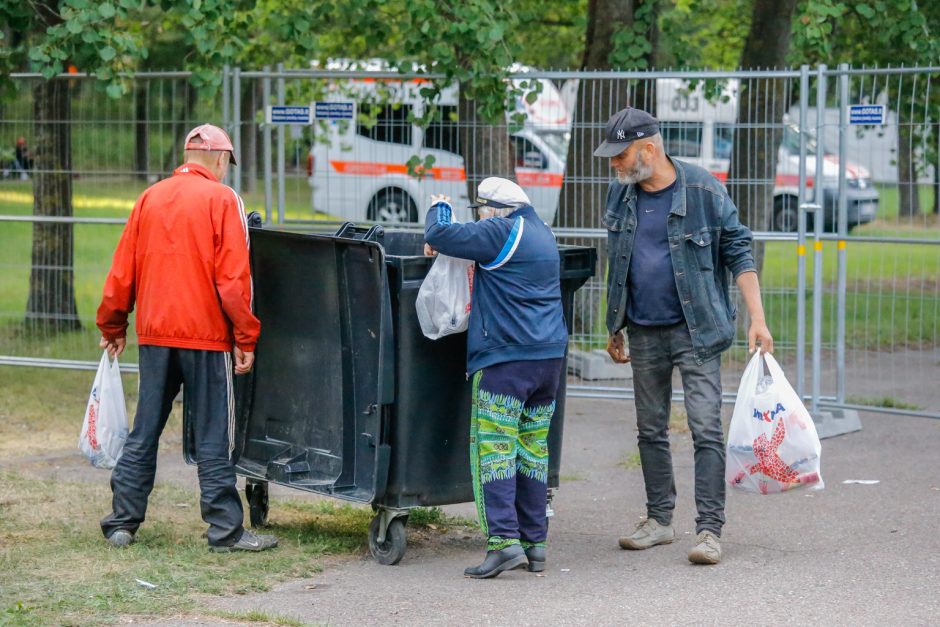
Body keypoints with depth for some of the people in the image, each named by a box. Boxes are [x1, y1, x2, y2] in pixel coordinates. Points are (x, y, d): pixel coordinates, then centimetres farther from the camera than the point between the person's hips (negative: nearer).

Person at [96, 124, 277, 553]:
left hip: (154, 333, 5)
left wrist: (112, 327, 21)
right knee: (212, 437, 0)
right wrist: (246, 339, -8)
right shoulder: (222, 200, -5)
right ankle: (225, 530, 1)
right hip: (205, 333, -5)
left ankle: (122, 523, 13)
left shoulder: (150, 198, 9)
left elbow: (123, 271, 11)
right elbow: (233, 277, -11)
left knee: (144, 433, 12)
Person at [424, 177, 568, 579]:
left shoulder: (500, 232, -9)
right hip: (550, 354, 9)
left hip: (506, 356, -9)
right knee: (533, 451, 11)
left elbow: (439, 234, -9)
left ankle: (504, 541, -17)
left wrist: (439, 209, 12)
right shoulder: (541, 234, 19)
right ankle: (534, 544, 13)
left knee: (492, 448, -8)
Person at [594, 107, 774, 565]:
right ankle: (659, 519, 23)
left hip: (696, 330, -5)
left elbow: (738, 252, -6)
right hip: (644, 333, 5)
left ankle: (709, 530, -9)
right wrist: (616, 327, 19)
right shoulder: (621, 193, 5)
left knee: (705, 428, -10)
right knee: (650, 429, 11)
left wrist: (757, 318, -13)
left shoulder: (702, 191, -10)